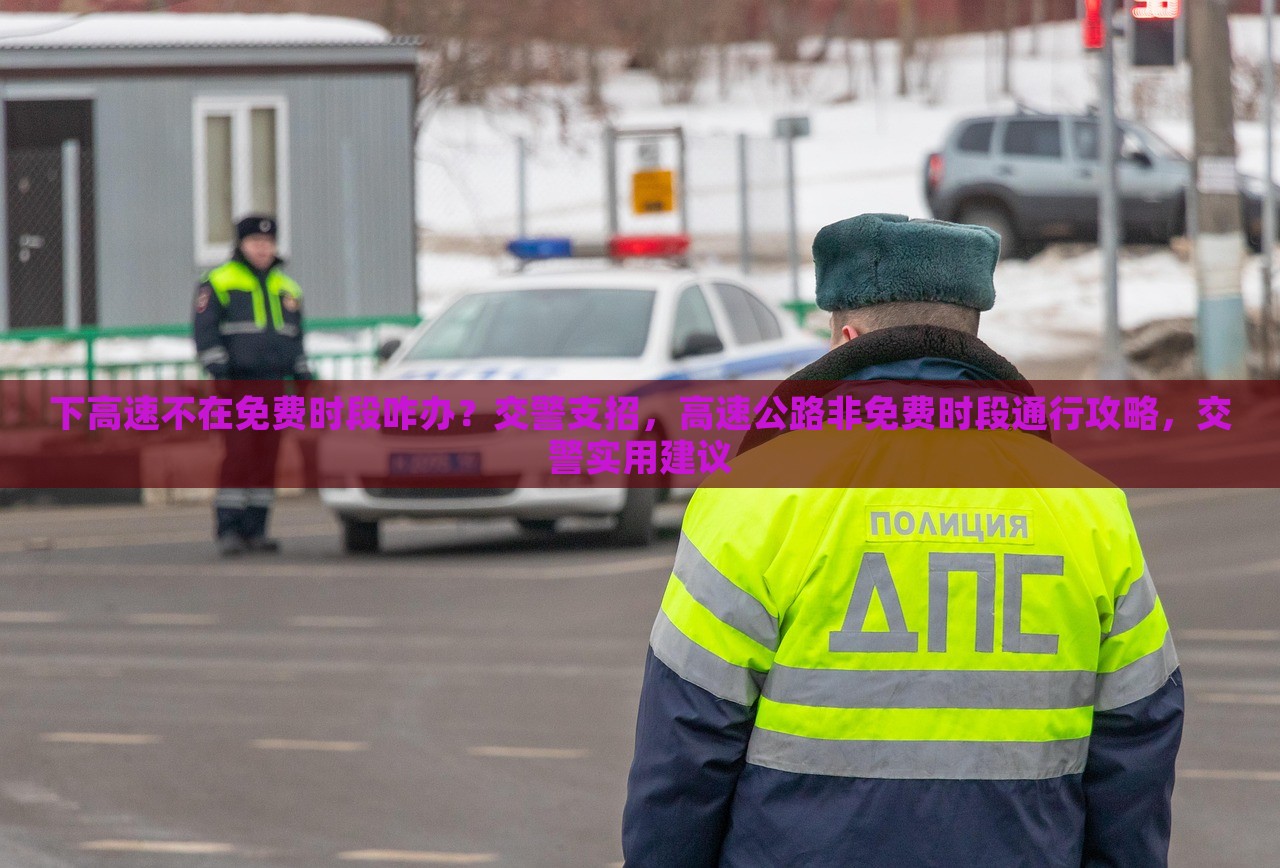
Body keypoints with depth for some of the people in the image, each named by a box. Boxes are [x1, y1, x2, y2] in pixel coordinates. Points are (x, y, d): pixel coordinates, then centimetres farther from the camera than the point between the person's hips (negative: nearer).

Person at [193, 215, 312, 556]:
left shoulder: (286, 289, 19)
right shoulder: (219, 284, 1)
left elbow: (296, 343, 24)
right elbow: (206, 333, -6)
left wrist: (304, 380, 17)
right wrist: (219, 373, -16)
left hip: (273, 385, 5)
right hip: (237, 384, -5)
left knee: (266, 457, 2)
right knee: (238, 454, -13)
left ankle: (255, 530, 7)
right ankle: (228, 531, -11)